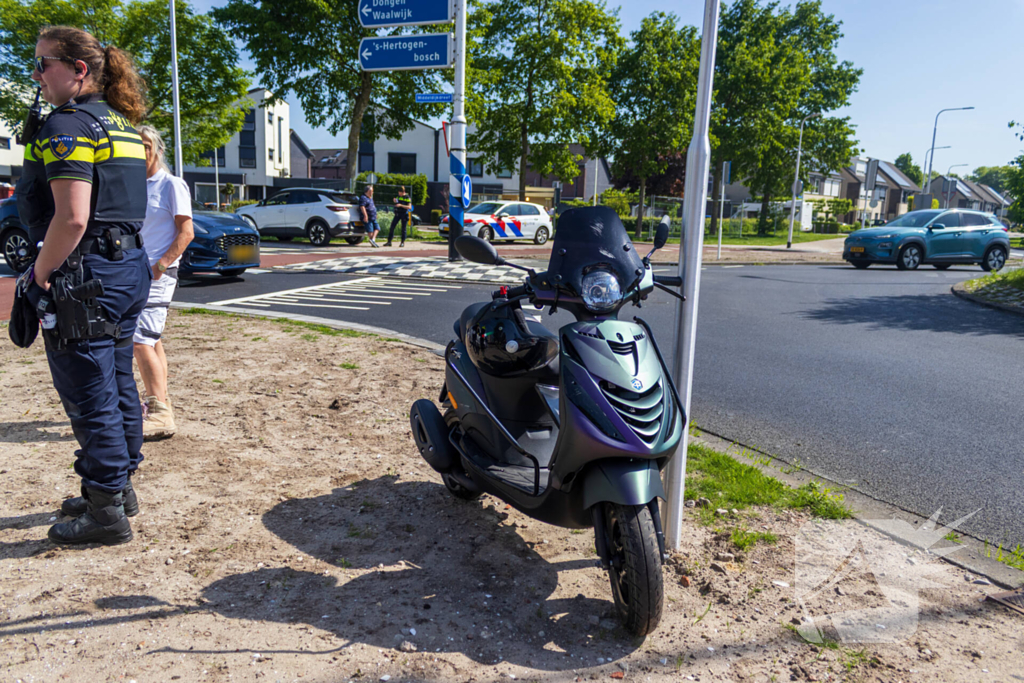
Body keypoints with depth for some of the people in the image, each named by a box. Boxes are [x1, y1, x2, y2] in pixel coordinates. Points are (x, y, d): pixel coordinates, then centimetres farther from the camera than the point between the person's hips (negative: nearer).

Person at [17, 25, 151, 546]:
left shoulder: (66, 124, -13)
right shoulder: (122, 125, 16)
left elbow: (72, 217, -24)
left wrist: (41, 273, -11)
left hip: (85, 276, -9)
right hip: (130, 266, 9)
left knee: (89, 396, -1)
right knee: (117, 386, 16)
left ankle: (106, 514, 9)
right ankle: (119, 488, 30)